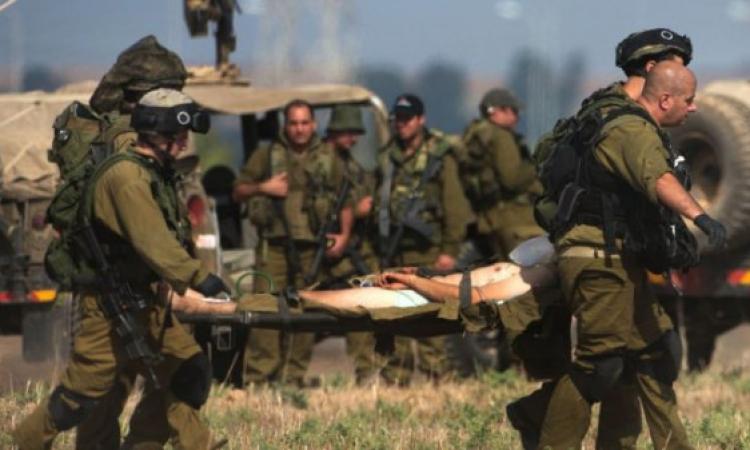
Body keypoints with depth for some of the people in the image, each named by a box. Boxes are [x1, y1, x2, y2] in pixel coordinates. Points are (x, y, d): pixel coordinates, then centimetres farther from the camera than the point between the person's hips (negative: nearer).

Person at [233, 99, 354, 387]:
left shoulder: (328, 160, 14)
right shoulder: (266, 156, 10)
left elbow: (345, 202, 17)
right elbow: (238, 192, 12)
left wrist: (344, 235, 3)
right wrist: (262, 188, -7)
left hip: (312, 247, 2)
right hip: (274, 245, -2)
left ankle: (294, 376, 8)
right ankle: (258, 377, -13)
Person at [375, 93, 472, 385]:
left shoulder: (440, 156, 0)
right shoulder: (388, 157, 16)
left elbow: (453, 205, -4)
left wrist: (450, 249, -10)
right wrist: (381, 248, 16)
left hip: (427, 252, -5)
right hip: (394, 251, 5)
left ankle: (437, 376, -7)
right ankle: (396, 379, 9)